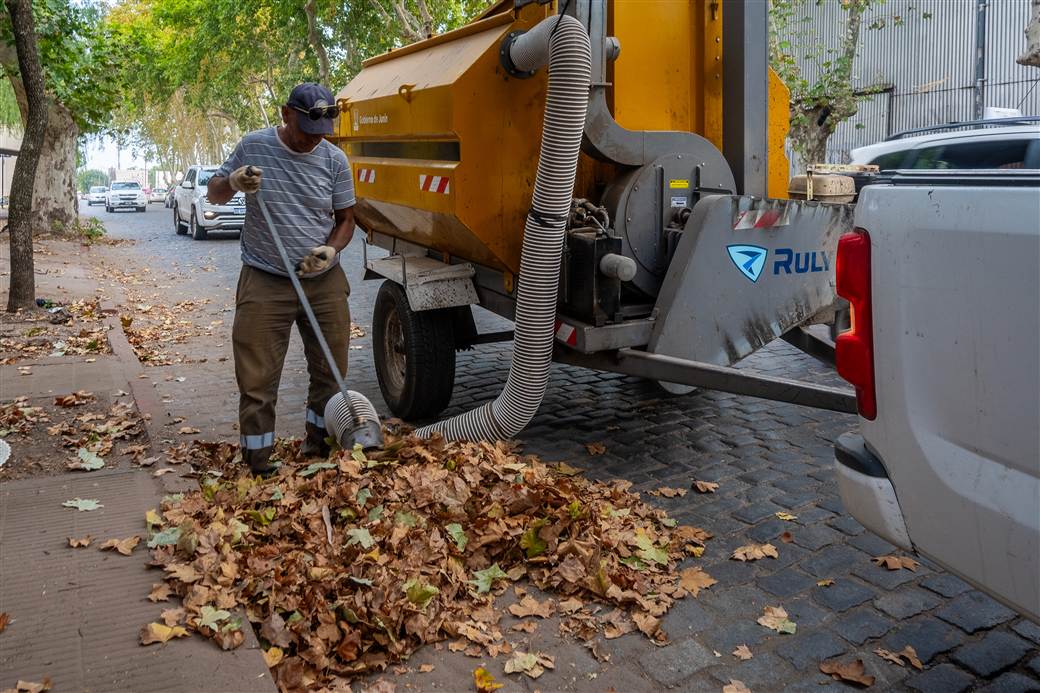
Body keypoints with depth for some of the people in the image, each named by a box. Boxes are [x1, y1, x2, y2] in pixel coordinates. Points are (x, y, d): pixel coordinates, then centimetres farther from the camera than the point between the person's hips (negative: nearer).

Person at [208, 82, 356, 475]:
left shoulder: (335, 160, 1)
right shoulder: (253, 146, 0)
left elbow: (346, 218, 9)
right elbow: (214, 195, 10)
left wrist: (331, 249, -11)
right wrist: (233, 183, -13)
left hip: (325, 283, 2)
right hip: (264, 283, -2)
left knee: (330, 371, 9)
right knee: (256, 379, -1)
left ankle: (319, 443, 29)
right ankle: (258, 461, 11)